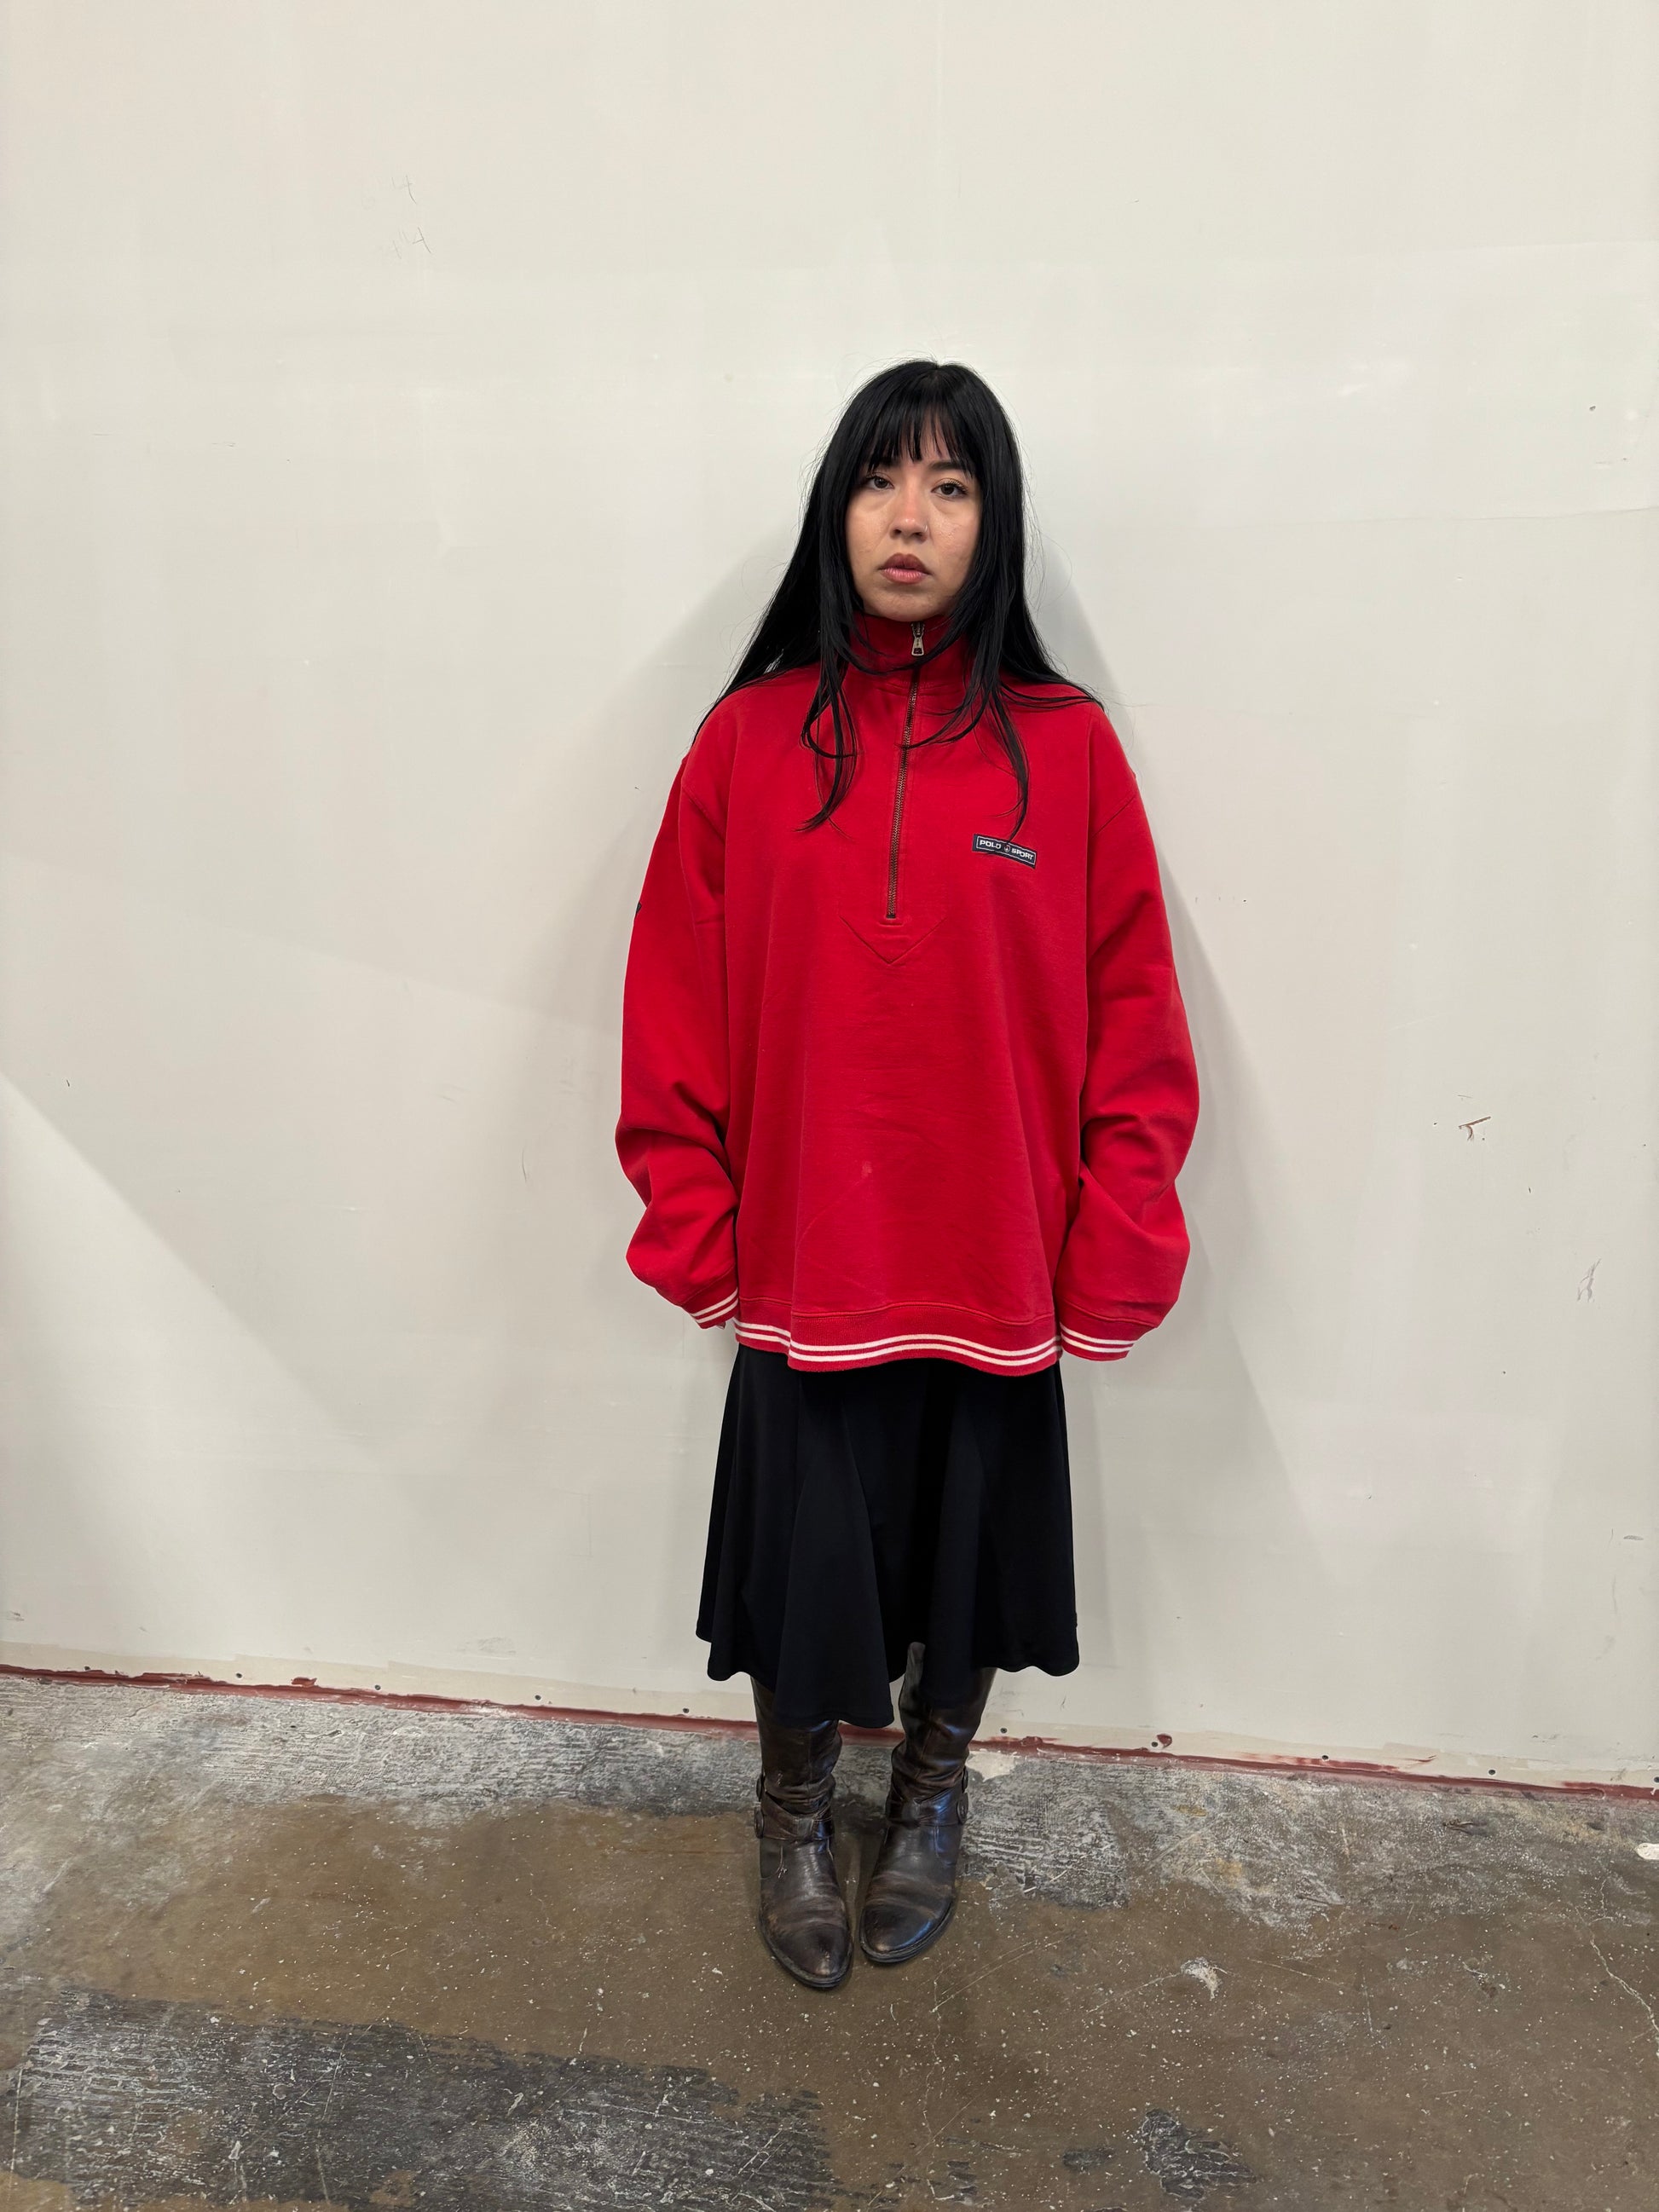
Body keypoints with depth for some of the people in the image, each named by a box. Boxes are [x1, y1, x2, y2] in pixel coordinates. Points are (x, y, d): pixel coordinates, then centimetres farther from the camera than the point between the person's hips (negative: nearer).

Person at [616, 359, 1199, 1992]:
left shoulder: (1065, 746, -3)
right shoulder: (749, 739, -2)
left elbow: (1131, 1021, -2)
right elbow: (675, 1014, 0)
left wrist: (1111, 1265, -4)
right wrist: (695, 1239, -2)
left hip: (995, 1271, 0)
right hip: (804, 1267, 0)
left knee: (966, 1552, 18)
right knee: (802, 1557, 14)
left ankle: (931, 1795, 48)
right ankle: (794, 1812, 44)